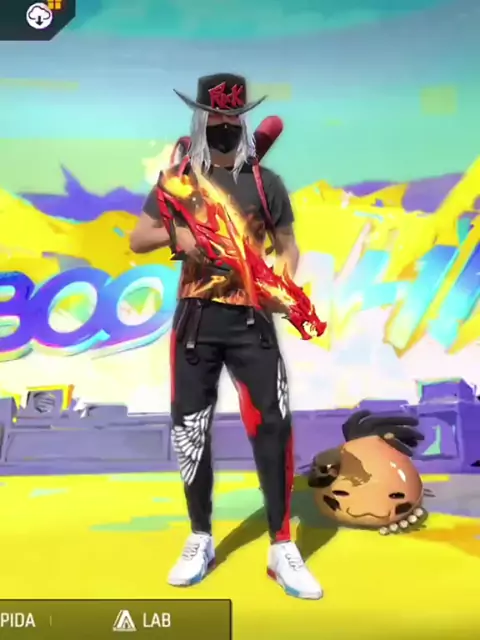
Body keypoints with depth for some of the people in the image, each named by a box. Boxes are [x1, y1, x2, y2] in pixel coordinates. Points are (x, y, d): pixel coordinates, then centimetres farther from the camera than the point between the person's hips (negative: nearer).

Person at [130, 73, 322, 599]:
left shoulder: (265, 182, 4)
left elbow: (286, 246, 8)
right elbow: (137, 240, 6)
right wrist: (174, 235, -15)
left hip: (250, 320, -1)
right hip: (196, 319, 2)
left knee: (273, 426, -7)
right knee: (189, 429, 5)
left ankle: (281, 549, 8)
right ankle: (200, 541, 23)